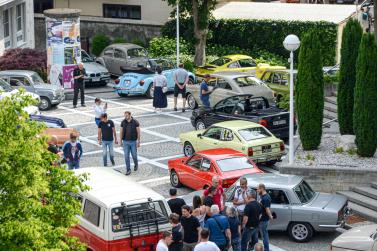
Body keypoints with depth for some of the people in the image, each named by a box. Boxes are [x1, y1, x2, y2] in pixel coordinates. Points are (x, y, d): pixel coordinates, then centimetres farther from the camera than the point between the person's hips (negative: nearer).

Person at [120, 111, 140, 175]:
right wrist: (121, 141, 7)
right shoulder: (123, 122, -6)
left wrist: (138, 142, -9)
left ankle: (136, 164, 42)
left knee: (134, 155, 10)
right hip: (125, 142, 2)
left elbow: (138, 132, -8)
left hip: (133, 141, -1)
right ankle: (128, 170, 6)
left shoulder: (135, 122, -14)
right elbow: (121, 132, 3)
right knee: (126, 156, -2)